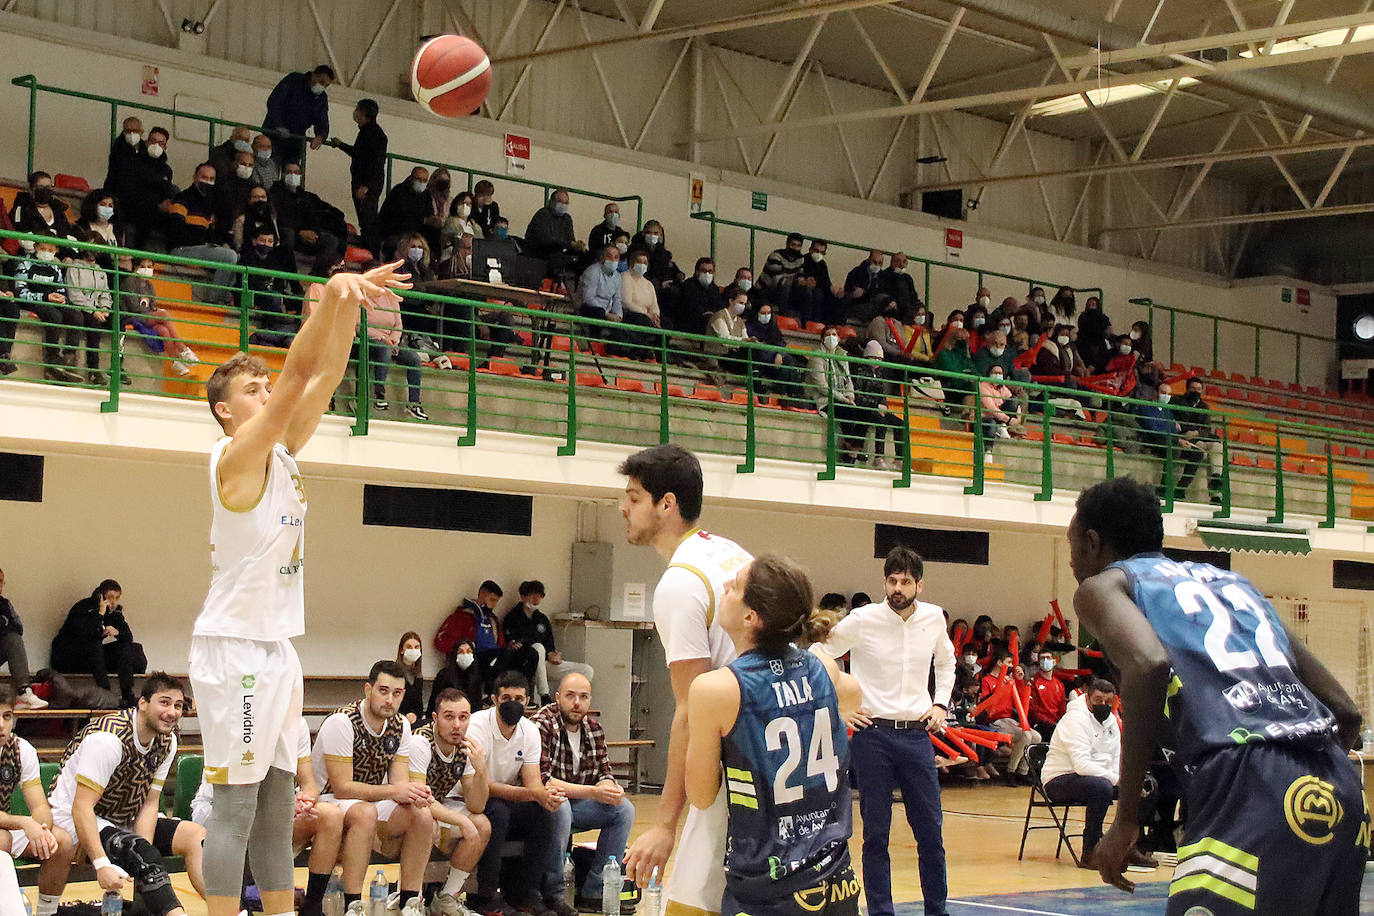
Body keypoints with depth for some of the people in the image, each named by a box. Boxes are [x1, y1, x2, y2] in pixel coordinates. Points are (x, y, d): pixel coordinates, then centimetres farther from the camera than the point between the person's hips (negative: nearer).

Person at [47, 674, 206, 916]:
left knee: (195, 835, -9)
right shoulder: (109, 739, -25)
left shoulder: (167, 742, -1)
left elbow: (149, 803, -1)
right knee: (139, 850, -33)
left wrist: (144, 853, -18)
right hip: (73, 821, -8)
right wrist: (102, 865, -38)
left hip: (122, 820, 8)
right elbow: (82, 807, -29)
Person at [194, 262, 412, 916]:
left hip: (276, 647, 9)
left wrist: (348, 308, -7)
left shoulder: (282, 452, 11)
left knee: (277, 801, 12)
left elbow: (323, 378, 5)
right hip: (234, 647, -9)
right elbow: (297, 375, -22)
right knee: (236, 803, -7)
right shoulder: (238, 457, -12)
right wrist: (330, 297, -28)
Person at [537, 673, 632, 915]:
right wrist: (593, 792, -30)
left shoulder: (594, 729, 5)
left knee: (624, 809, -9)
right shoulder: (542, 725, -18)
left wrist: (609, 787, -18)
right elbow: (541, 780, -26)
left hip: (576, 804, 7)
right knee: (561, 807, -37)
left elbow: (603, 771, 9)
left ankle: (593, 892, -9)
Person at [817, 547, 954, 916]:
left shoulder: (933, 618, 3)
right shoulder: (862, 620, -8)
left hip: (917, 734, 3)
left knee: (930, 831, 6)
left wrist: (940, 705, 12)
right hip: (873, 735, -3)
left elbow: (946, 661, 24)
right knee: (876, 833, 2)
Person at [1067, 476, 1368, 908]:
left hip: (1250, 795, -7)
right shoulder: (1231, 579, 32)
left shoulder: (1103, 585, 13)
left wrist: (1126, 818, -5)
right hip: (1342, 791, 7)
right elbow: (1345, 711, 26)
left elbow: (1149, 664, -11)